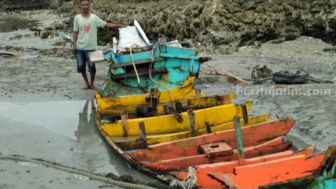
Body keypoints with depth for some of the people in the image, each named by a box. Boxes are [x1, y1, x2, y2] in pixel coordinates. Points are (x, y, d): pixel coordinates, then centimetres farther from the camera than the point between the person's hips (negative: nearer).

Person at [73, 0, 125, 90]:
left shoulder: (94, 17, -1)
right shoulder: (77, 17, 2)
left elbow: (106, 24, -5)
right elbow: (75, 32, 4)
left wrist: (118, 26, -16)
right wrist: (74, 45, 0)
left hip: (91, 47, -2)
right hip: (79, 47, 2)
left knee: (92, 66, 1)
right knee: (81, 66, 7)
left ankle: (92, 83, 20)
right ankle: (87, 83, 24)